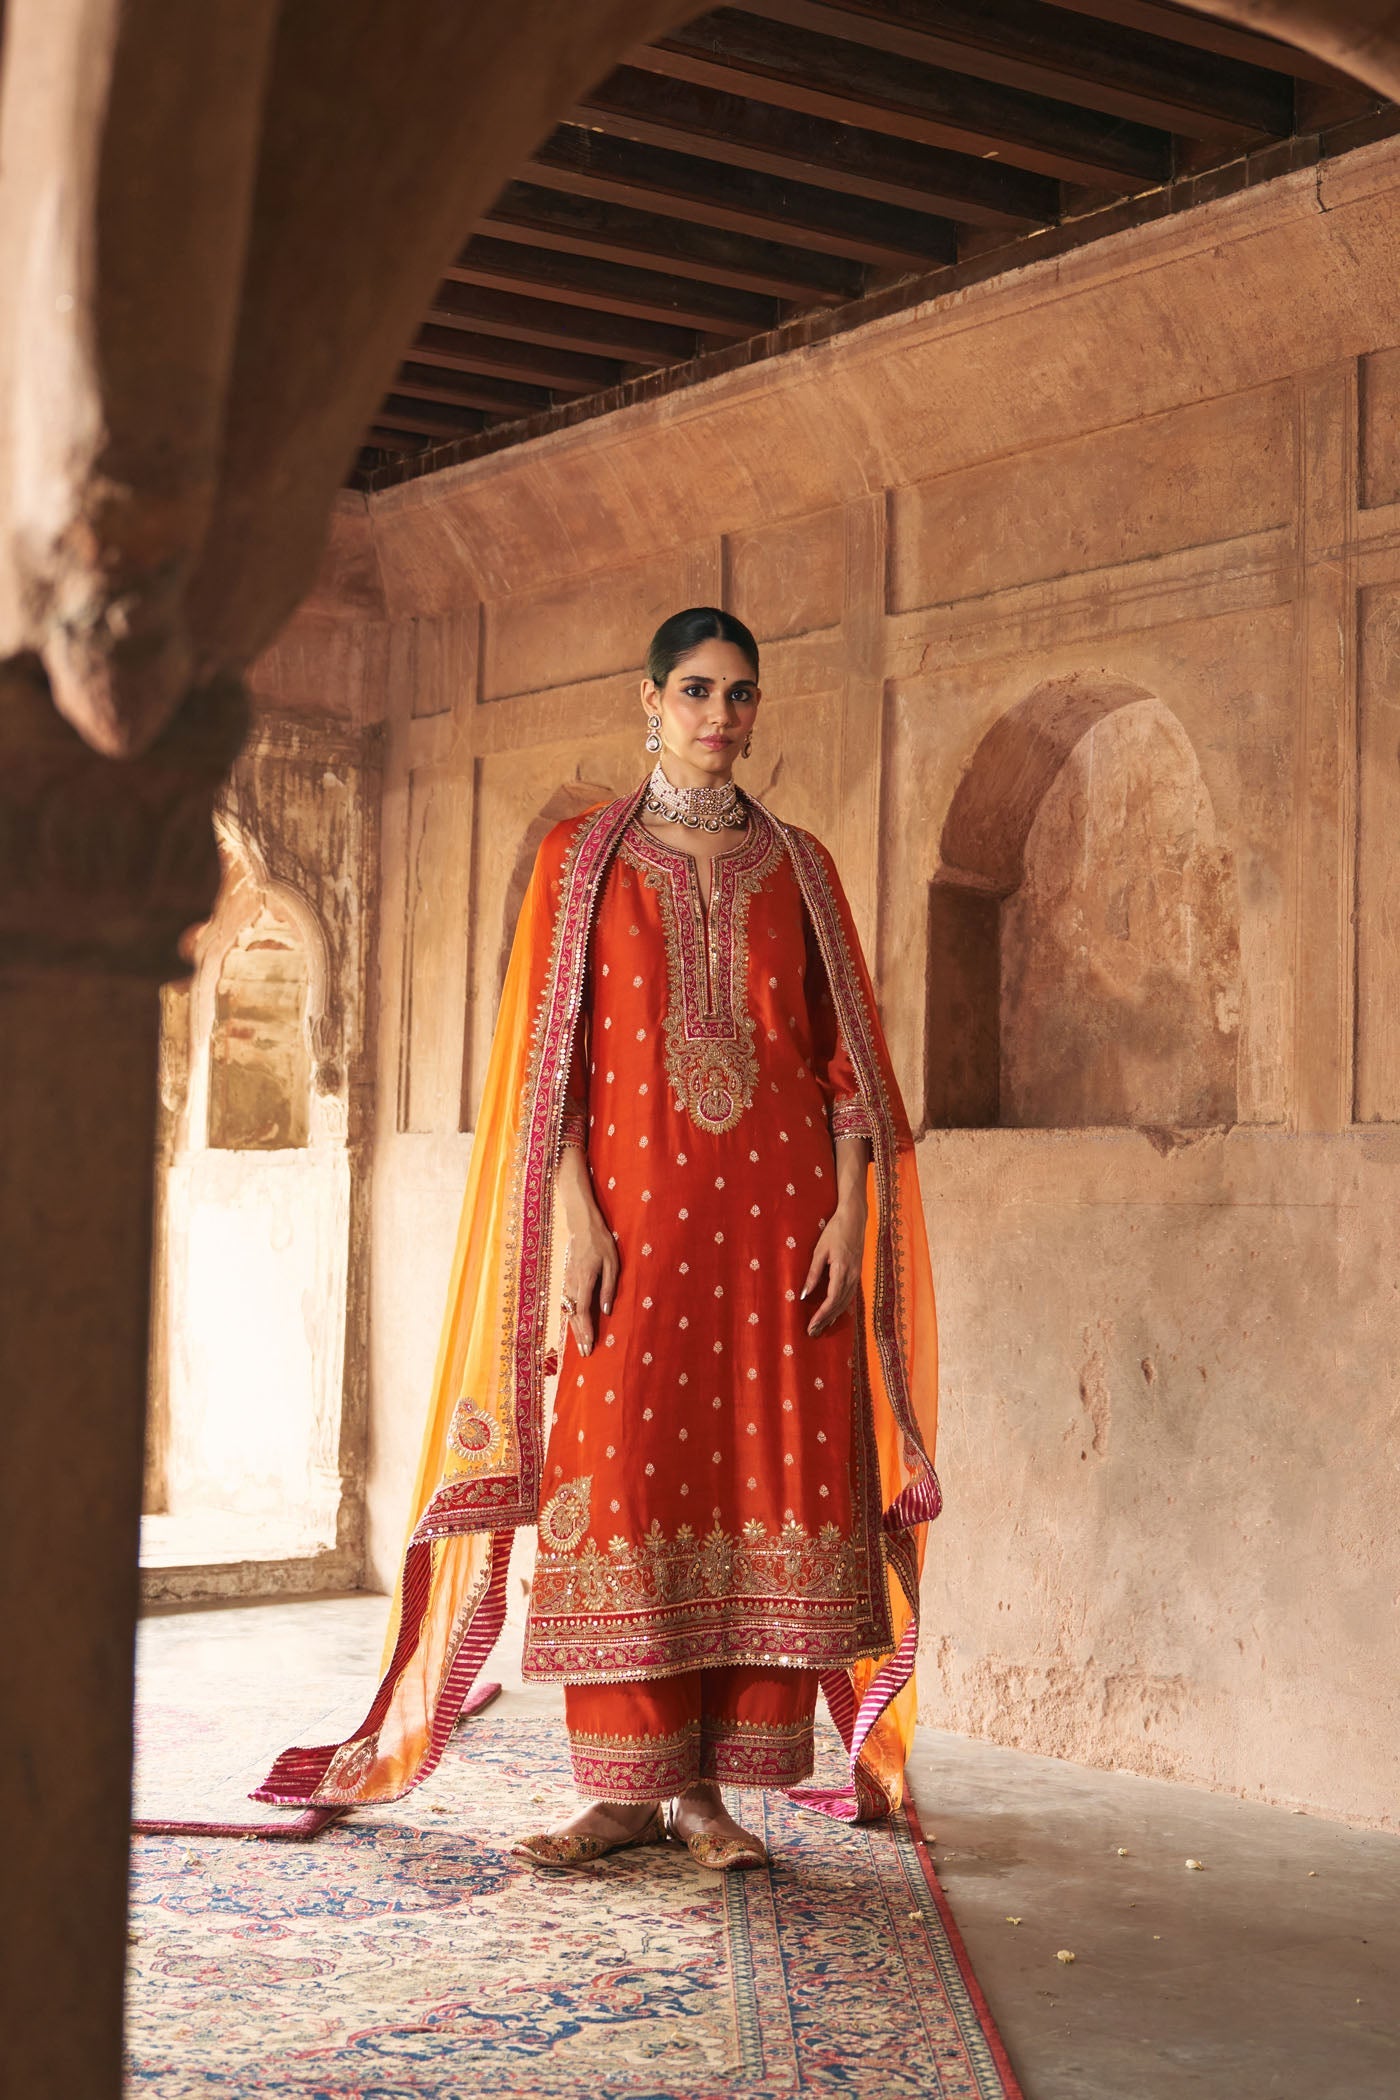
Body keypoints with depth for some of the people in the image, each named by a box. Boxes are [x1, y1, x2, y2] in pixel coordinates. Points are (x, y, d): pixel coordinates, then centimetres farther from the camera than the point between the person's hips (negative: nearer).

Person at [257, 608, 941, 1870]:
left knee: (765, 1472, -2)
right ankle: (627, 1786, 3)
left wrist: (849, 1214, -3)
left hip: (776, 1214, 2)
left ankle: (707, 1783, 6)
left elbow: (844, 1055, 8)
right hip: (633, 1205, -1)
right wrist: (574, 1216, -10)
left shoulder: (798, 867, 11)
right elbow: (550, 1051, 1)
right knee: (624, 1477, -4)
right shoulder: (584, 859, 8)